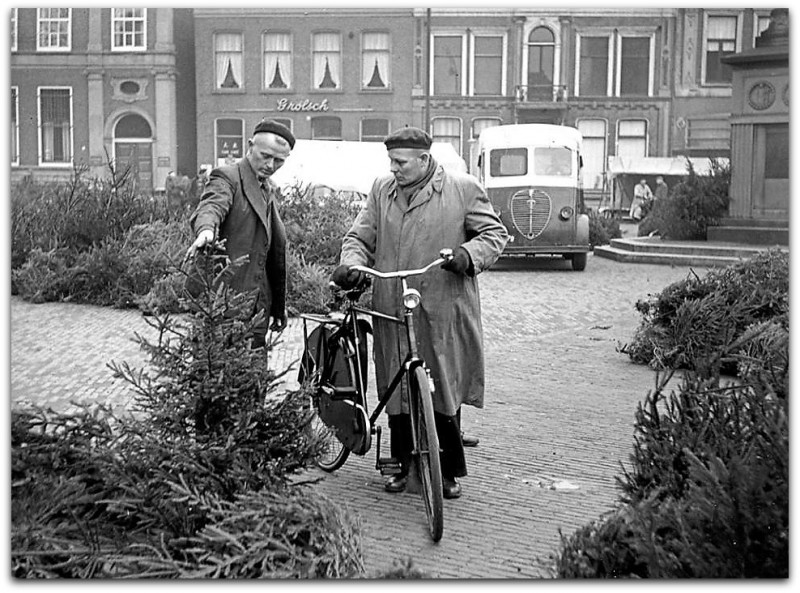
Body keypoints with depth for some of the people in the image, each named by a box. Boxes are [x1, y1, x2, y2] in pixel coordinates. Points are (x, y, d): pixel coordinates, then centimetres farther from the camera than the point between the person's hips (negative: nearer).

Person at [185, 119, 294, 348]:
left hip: (258, 304, 7)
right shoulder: (227, 177, -5)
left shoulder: (269, 189, 19)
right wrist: (206, 230, -50)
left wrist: (279, 308, 22)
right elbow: (211, 206, -26)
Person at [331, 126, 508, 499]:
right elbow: (360, 236, 12)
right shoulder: (381, 190, 12)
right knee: (396, 390, 6)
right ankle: (404, 465, 22)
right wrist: (351, 264, -9)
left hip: (443, 315, -3)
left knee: (445, 392, 0)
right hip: (392, 313, 3)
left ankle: (449, 471, 15)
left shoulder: (463, 189, 2)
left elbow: (494, 233, 4)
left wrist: (469, 255, -16)